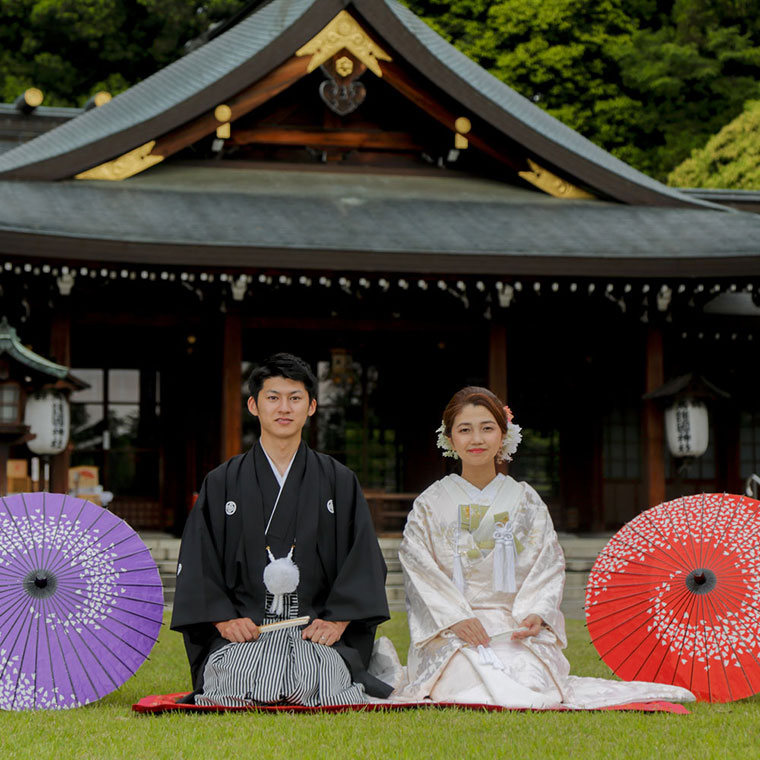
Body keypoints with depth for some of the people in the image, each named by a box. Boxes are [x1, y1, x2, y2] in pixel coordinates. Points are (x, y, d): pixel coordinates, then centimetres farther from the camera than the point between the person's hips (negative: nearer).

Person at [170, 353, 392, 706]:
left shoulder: (340, 482, 13)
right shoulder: (221, 483, 13)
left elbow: (363, 561, 7)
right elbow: (197, 564, 7)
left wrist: (336, 621, -7)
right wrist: (225, 620, -8)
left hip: (317, 628, 0)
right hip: (243, 629, 0)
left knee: (319, 675, -32)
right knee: (242, 677, -30)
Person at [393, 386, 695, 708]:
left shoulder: (526, 501, 12)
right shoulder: (430, 504, 8)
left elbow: (549, 566, 6)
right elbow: (420, 571, 0)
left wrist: (535, 614, -13)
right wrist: (457, 619, -15)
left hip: (516, 627, 2)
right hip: (450, 632, -2)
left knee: (530, 680, -28)